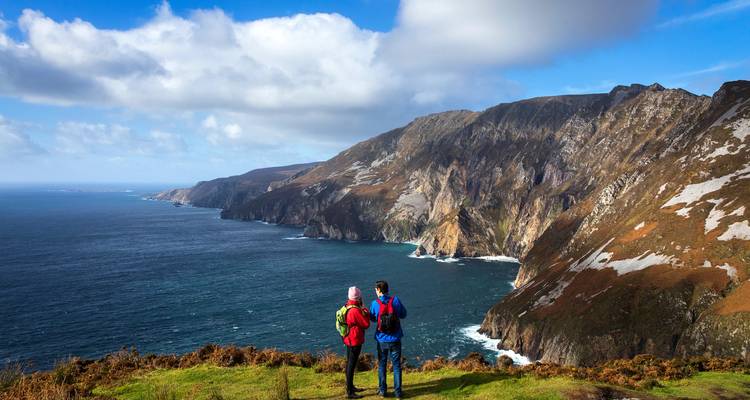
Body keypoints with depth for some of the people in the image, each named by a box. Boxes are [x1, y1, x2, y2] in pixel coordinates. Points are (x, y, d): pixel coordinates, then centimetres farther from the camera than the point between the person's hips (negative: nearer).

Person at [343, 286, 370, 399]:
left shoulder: (347, 307, 4)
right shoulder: (355, 310, -24)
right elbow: (366, 324, -17)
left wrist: (362, 311, 5)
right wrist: (366, 312, -3)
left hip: (349, 339, 10)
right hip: (355, 340, -10)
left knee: (350, 363, 19)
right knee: (352, 365, -4)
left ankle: (350, 386, 34)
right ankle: (350, 392, 1)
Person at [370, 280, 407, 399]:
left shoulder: (375, 303, -10)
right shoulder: (395, 300, -9)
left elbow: (372, 319, 5)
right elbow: (403, 314, 3)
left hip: (382, 340, 0)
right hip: (395, 339, 0)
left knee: (382, 365, 15)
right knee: (396, 365, 10)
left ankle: (382, 390, 21)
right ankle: (397, 391, 12)